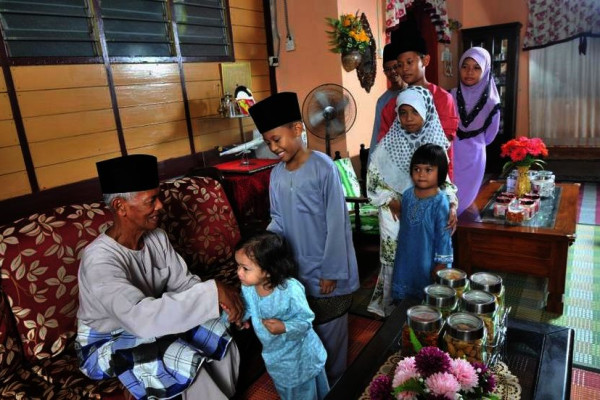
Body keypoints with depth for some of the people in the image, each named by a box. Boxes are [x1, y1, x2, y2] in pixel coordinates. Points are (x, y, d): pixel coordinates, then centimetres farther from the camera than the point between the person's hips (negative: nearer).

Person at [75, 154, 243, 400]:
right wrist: (213, 292, -45)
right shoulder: (100, 260, -31)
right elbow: (140, 317, -44)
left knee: (219, 332, -14)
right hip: (107, 342, -6)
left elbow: (183, 282, -8)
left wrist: (225, 300, -27)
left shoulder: (157, 237, -9)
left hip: (148, 324, 6)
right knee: (185, 360, -29)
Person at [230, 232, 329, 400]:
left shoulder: (291, 290, -36)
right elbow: (246, 310, -4)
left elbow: (305, 320, -26)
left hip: (299, 353, -5)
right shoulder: (248, 287, -19)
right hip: (274, 353, 5)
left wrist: (284, 327, -40)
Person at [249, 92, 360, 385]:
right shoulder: (276, 174, 0)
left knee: (330, 333, 12)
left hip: (325, 272, -5)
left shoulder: (323, 168, -18)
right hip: (295, 270, 6)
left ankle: (334, 387, 36)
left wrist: (331, 272, -14)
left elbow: (336, 224, -16)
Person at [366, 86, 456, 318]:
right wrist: (393, 203, -16)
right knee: (396, 265, 6)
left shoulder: (436, 144, -2)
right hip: (397, 218, -2)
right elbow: (373, 184, -5)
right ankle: (393, 311, 27)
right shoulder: (388, 146, -10)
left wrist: (451, 204, -10)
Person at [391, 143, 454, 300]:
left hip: (428, 260, -5)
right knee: (403, 298, 20)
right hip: (406, 257, 6)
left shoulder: (440, 203, -20)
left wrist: (441, 263, -13)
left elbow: (444, 235, -16)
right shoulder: (407, 194, -3)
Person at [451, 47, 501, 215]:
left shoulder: (491, 103, -7)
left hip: (472, 161, -1)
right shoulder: (452, 96, -5)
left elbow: (488, 137, 7)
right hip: (448, 157, 1)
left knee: (461, 207, 8)